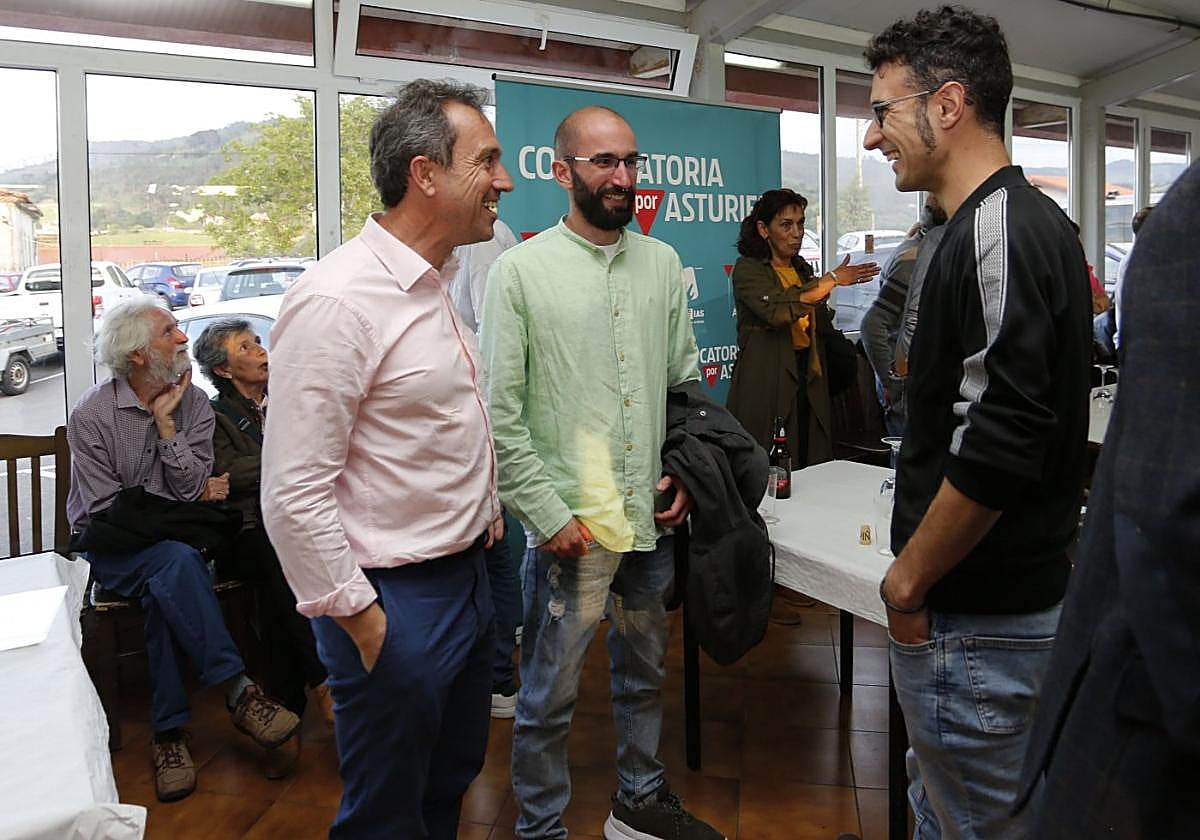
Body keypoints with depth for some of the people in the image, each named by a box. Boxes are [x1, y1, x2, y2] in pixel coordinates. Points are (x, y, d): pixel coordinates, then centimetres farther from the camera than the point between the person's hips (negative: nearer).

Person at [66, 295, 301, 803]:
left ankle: (169, 731, -23)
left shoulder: (193, 403, 0)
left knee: (165, 589, -31)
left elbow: (191, 488, -8)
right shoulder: (91, 414, -9)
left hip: (168, 538, 3)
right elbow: (105, 509, -11)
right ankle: (239, 693, -34)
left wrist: (165, 422, -15)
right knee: (176, 562, -34)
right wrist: (192, 498, -9)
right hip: (110, 549, -3)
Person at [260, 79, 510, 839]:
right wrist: (359, 619, -17)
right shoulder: (338, 300, -22)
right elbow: (295, 495, -23)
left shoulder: (433, 285, 7)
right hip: (395, 605, -8)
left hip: (467, 578, 9)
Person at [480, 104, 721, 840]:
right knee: (550, 698, 7)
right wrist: (548, 514, -12)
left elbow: (686, 381, 13)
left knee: (646, 674, 21)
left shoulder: (662, 263, 7)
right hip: (569, 526, -5)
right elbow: (503, 414, -10)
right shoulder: (522, 270, -8)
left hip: (653, 516, 5)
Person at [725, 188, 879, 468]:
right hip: (765, 386, -6)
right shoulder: (748, 269, -2)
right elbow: (775, 309, -21)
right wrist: (831, 280, -18)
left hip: (808, 382, 6)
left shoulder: (803, 269, 18)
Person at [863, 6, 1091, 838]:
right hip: (1017, 589, 10)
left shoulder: (995, 232, -19)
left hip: (975, 616, -10)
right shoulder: (1035, 221, 12)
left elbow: (996, 449, -27)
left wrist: (910, 580, -14)